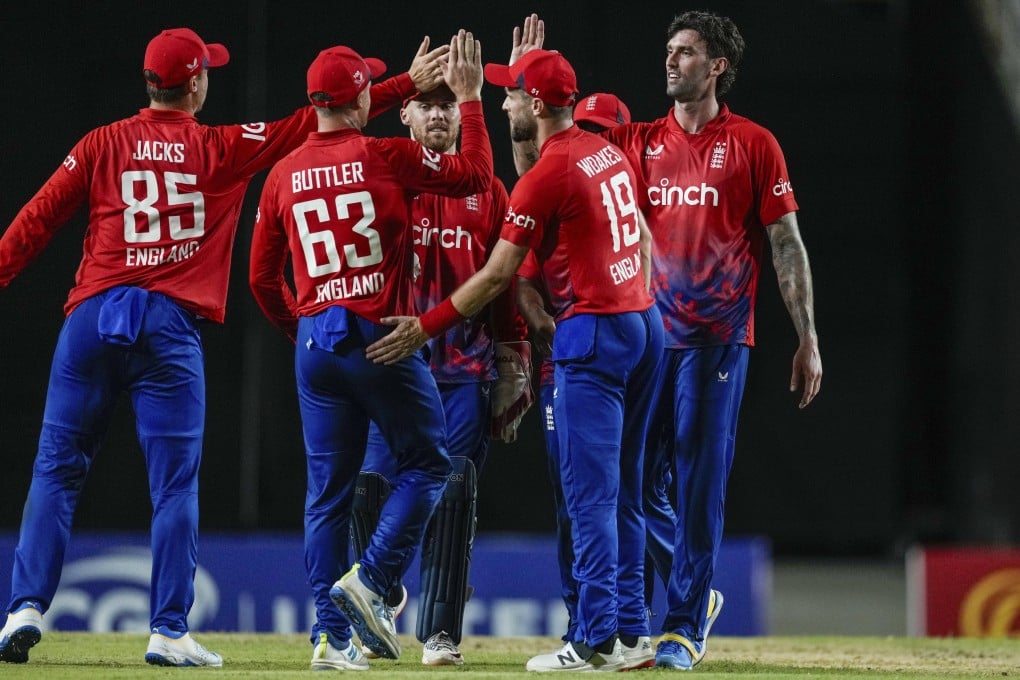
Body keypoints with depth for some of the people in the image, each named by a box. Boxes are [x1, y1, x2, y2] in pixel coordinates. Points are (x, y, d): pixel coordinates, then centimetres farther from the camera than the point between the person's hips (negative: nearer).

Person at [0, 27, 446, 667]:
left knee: (57, 470, 7)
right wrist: (407, 84, 11)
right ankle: (170, 631, -3)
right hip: (172, 327, -2)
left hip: (93, 317, 2)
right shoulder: (223, 149, 3)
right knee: (175, 485, 2)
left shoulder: (103, 144, 7)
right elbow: (316, 122, 6)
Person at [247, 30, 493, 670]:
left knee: (328, 489, 8)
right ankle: (371, 580, -8)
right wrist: (470, 97, 7)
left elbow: (263, 276, 11)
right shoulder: (386, 158, -8)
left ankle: (331, 634, 5)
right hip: (383, 339, -5)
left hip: (315, 345, 5)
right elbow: (476, 173, -2)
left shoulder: (284, 175, 6)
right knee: (426, 463, 9)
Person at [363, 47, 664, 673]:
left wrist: (424, 328, -6)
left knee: (590, 493, -7)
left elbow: (495, 276, -12)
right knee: (623, 491, 13)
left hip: (593, 333, -9)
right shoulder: (609, 153, 12)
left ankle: (599, 640, -10)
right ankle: (632, 632, 13)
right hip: (645, 322, 9)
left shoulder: (545, 176, -13)